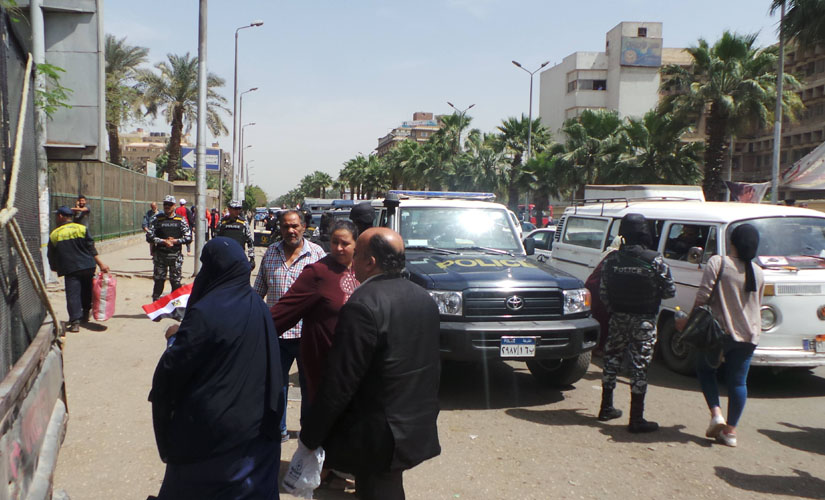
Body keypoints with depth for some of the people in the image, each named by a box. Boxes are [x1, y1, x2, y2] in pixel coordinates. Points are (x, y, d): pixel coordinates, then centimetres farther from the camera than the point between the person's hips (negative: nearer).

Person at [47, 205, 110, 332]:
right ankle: (85, 315, 30)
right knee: (86, 291, 19)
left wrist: (56, 268, 25)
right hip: (88, 266, 2)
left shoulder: (54, 235, 2)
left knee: (73, 295, -3)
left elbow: (51, 256, 8)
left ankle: (75, 322, -13)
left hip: (70, 269, -2)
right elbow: (91, 248, -1)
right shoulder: (82, 228, 3)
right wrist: (100, 264, -1)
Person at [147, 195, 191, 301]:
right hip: (160, 255, 0)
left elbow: (188, 237, 1)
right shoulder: (157, 219, 5)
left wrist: (175, 241, -11)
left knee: (176, 282, 5)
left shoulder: (181, 220, 5)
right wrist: (163, 241, -12)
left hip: (176, 255, 0)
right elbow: (149, 237, 0)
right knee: (159, 281, 5)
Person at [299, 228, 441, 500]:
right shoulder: (424, 298, 3)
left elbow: (340, 381, -22)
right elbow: (432, 364, 11)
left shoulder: (362, 305, -23)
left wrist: (310, 434, -12)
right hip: (419, 428, 8)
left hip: (378, 435, -8)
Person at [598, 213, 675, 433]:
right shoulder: (655, 260, -13)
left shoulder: (611, 259, -4)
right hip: (643, 321, -3)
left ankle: (606, 408, 27)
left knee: (612, 361, 17)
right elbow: (670, 291, -6)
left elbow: (603, 292, -1)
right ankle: (636, 419, 6)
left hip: (618, 318, 4)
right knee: (640, 366, 2)